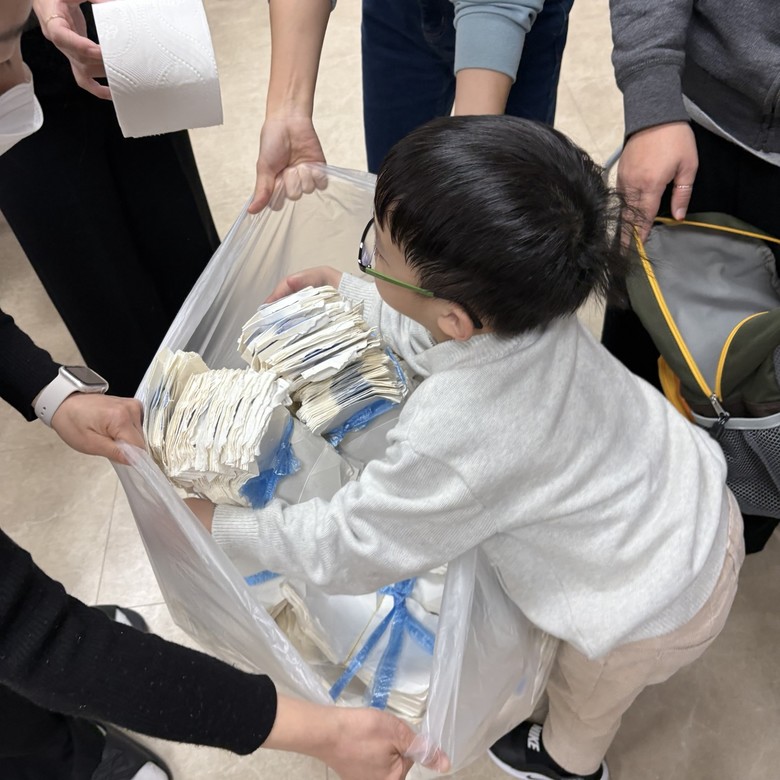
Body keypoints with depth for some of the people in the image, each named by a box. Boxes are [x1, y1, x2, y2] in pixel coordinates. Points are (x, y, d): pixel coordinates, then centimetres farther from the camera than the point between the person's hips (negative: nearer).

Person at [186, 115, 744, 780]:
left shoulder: (455, 437, -42)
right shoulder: (522, 298, -21)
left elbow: (348, 550, -23)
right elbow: (431, 335, 4)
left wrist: (219, 524, -11)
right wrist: (350, 295, 7)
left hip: (662, 605, -6)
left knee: (585, 696, 30)